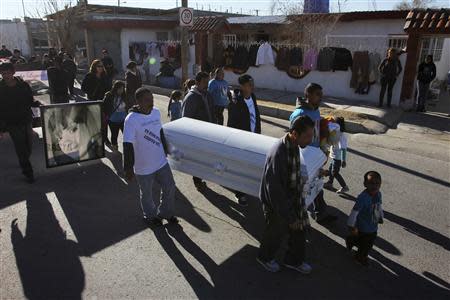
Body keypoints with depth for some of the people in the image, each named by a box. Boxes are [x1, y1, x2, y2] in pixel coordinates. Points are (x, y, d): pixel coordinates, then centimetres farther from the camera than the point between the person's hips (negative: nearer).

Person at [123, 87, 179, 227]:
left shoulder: (156, 112, 0)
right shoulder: (131, 119, -20)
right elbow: (128, 146, -19)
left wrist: (165, 151, 22)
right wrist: (128, 168, -17)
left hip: (161, 161, 6)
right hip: (143, 167, -5)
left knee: (170, 188, 14)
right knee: (147, 194, 15)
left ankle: (165, 213, 40)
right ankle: (150, 216, 43)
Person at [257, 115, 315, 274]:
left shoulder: (294, 146, -7)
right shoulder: (278, 154, -35)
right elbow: (275, 191, -29)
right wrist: (289, 217, -21)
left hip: (293, 200, 8)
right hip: (277, 205, -7)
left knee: (299, 230, 22)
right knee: (275, 234, 18)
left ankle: (294, 260, 49)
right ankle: (264, 257, 48)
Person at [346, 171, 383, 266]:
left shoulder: (378, 194, -9)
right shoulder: (363, 197, -31)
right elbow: (354, 212, -26)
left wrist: (380, 217, 20)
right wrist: (352, 226, -21)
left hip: (374, 227, 7)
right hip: (363, 228, -7)